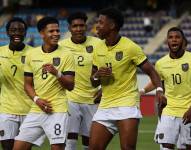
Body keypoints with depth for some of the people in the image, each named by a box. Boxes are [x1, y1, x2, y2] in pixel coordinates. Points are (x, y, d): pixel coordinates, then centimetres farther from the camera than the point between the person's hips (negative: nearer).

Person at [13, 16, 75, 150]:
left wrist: (57, 73, -22)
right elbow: (28, 84, 14)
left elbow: (70, 86, -4)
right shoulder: (31, 55, 9)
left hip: (57, 110, -4)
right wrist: (37, 99, -5)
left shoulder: (66, 55, -2)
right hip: (36, 110, 4)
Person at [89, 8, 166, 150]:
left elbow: (151, 71, -6)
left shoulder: (130, 47, -7)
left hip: (127, 105, -6)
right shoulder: (98, 51, 11)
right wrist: (97, 75, -5)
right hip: (105, 106, 6)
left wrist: (159, 90, -23)